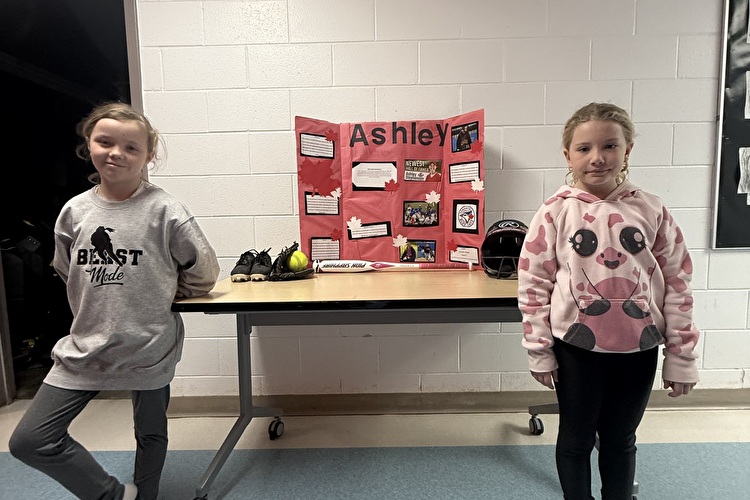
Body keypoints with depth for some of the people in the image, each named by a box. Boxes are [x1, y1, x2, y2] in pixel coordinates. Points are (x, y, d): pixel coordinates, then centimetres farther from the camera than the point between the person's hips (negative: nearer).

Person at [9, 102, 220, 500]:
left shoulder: (164, 210, -13)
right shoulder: (75, 211, 0)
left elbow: (204, 272, -7)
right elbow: (67, 273, 14)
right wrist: (98, 311, 10)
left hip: (148, 348, -4)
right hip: (84, 347, 4)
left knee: (151, 436, 15)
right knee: (28, 441, 4)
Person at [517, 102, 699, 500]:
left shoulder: (651, 211, -4)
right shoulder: (555, 213, -8)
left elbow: (677, 283, 0)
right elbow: (533, 285, -7)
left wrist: (680, 356, 1)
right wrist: (539, 352, -5)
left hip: (638, 347, 2)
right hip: (576, 347, -1)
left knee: (620, 439, 20)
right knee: (576, 438, 15)